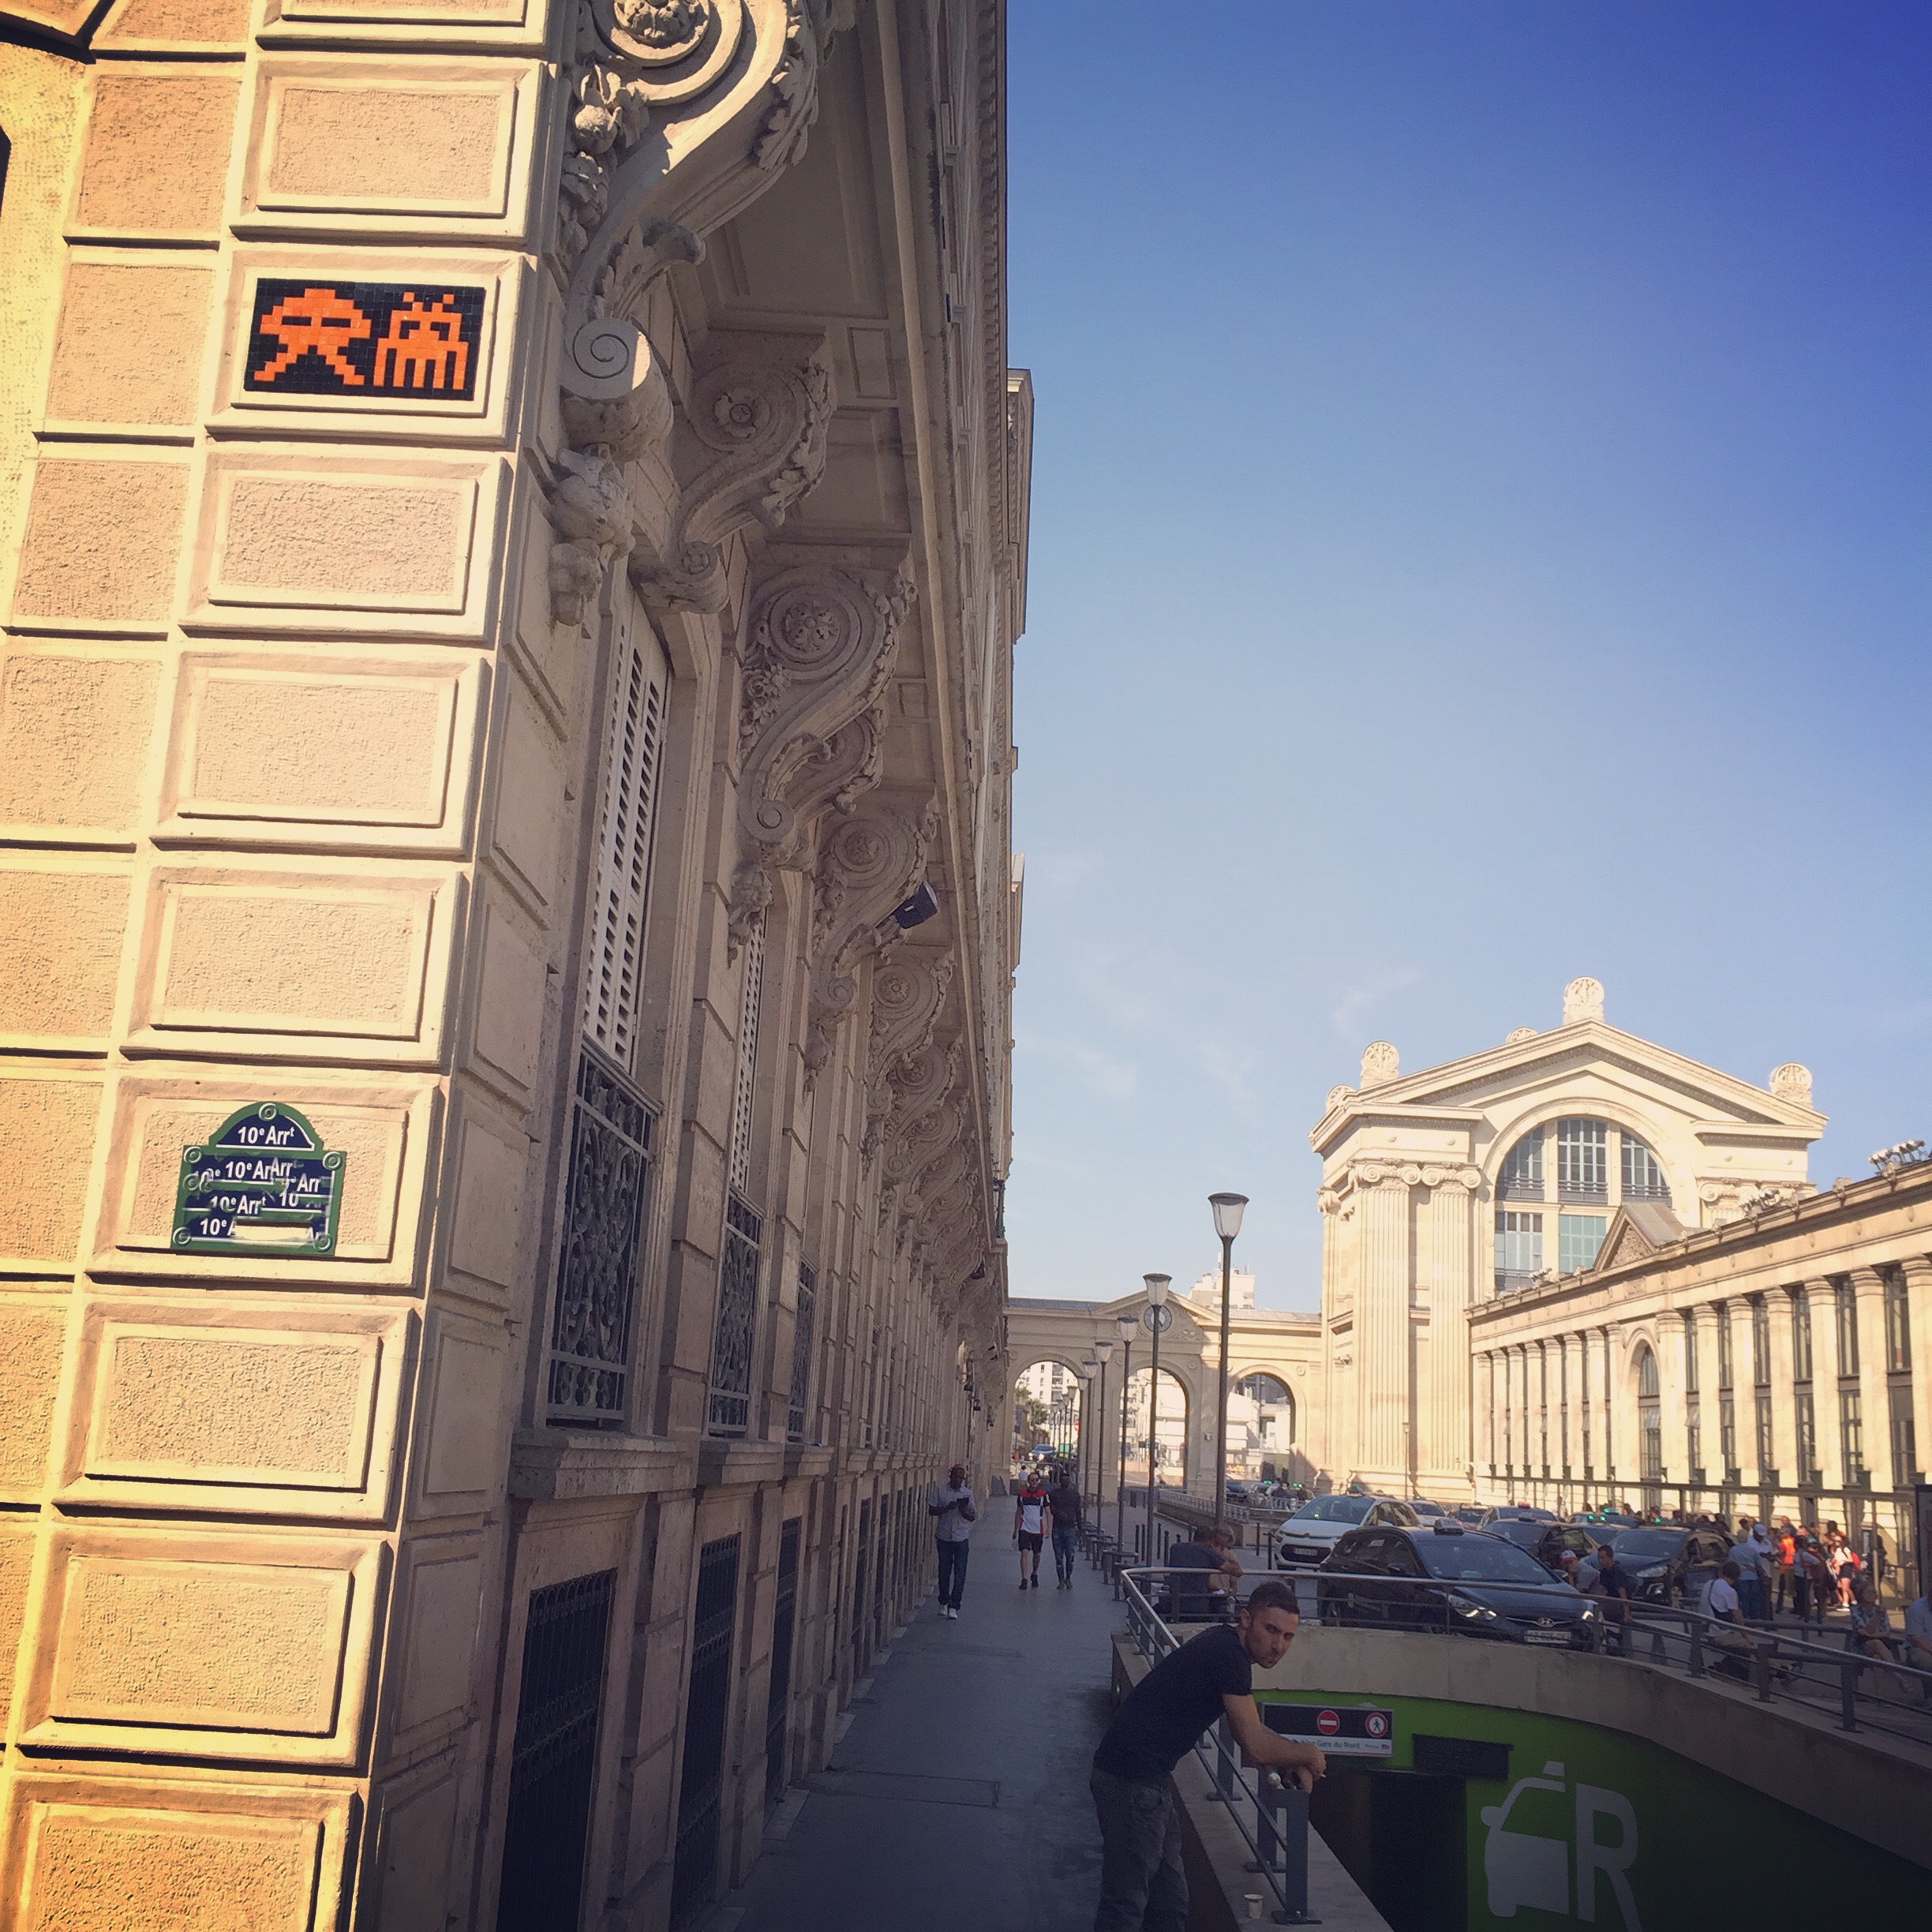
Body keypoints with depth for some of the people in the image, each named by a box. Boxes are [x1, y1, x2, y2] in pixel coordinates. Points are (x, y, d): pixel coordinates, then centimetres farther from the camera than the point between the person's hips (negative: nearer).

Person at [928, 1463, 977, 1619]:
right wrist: (947, 1508, -16)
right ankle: (944, 1602, 26)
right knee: (944, 1571, 9)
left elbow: (972, 1517, 5)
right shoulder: (940, 1490, 0)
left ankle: (954, 1607, 0)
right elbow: (931, 1510, -1)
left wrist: (963, 1510, -15)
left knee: (960, 1574, -5)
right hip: (944, 1536, 0)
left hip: (962, 1538, 0)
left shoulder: (967, 1493, 3)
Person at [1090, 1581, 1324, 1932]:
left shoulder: (1224, 1646, 12)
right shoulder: (1229, 1654, -19)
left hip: (1150, 1780, 11)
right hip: (1133, 1783, -11)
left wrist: (1290, 1764, 7)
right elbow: (1254, 1747, -20)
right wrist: (1308, 1754, -2)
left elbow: (1249, 1731, 24)